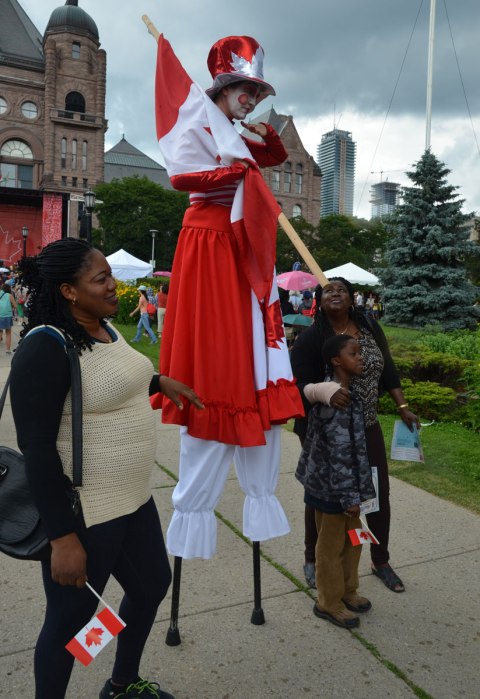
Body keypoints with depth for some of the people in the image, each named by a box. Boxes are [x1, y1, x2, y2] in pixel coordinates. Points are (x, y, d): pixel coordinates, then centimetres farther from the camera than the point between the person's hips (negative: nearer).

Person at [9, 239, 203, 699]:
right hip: (82, 515, -9)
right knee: (71, 618, 10)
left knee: (152, 583, 24)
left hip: (133, 499, 10)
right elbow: (36, 448, -24)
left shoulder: (104, 328, 5)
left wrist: (158, 381, 12)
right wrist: (61, 536, -24)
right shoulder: (46, 347, -22)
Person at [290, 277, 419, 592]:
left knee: (380, 494, 12)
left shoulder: (370, 328, 0)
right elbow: (299, 385, -20)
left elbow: (388, 368, 10)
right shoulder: (310, 338, -14)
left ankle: (381, 561, 33)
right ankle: (313, 560, 31)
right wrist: (326, 392, -39)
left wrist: (402, 407, 8)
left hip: (367, 427, 5)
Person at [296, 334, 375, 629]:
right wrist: (349, 496, -19)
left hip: (346, 483, 9)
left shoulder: (351, 395, 5)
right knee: (331, 545, 9)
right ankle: (329, 603, 28)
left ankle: (347, 591, 41)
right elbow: (339, 453, -23)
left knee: (352, 538, 22)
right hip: (330, 486, -9)